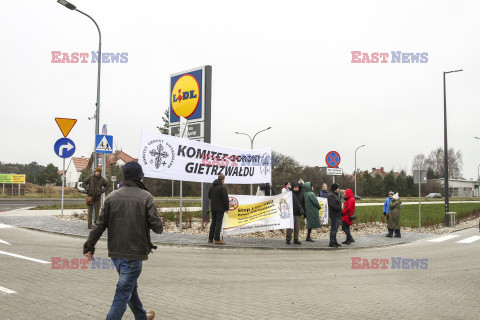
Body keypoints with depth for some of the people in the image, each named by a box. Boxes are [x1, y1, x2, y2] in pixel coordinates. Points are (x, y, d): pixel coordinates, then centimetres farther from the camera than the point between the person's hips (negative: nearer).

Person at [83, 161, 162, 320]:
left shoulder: (112, 196, 2)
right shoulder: (145, 197, -11)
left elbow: (100, 224, 3)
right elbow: (157, 226, -12)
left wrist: (89, 246, 10)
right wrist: (160, 225, 11)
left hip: (115, 253, 6)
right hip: (134, 254, -6)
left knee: (131, 285, 24)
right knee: (123, 292, -1)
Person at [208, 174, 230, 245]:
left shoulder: (212, 187, 9)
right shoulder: (222, 187, -15)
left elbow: (209, 196, 21)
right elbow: (225, 199, -16)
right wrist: (227, 208, -7)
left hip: (213, 208, 7)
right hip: (220, 208, -7)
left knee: (213, 223, 14)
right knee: (218, 223, -4)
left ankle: (210, 239, 17)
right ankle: (217, 239, -5)